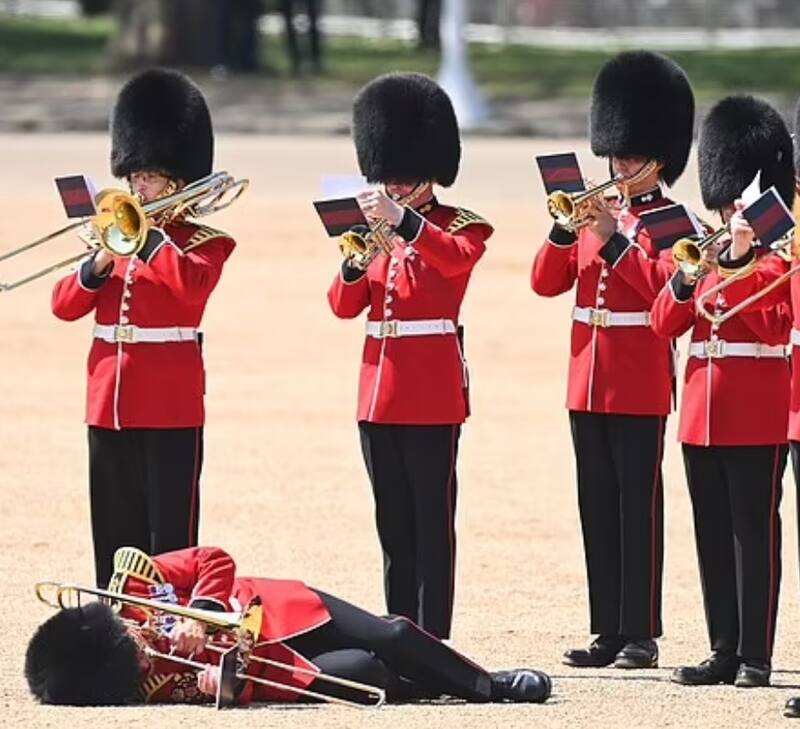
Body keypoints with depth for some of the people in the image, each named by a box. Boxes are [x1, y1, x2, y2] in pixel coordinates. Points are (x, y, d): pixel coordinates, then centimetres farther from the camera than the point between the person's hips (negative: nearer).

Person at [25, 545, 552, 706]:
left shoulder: (130, 581, -20)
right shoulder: (153, 684, -27)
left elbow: (215, 561, -12)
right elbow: (251, 688, -26)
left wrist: (202, 613, -27)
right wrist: (224, 682, -47)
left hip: (276, 610, 4)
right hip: (279, 662, -4)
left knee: (391, 637, -2)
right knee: (361, 674, -18)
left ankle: (489, 685, 29)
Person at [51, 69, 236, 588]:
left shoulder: (205, 243, 0)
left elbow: (193, 285, -23)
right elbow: (66, 307, 9)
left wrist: (149, 235, -16)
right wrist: (98, 265, -8)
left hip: (171, 406, -6)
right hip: (110, 403, 6)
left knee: (170, 528, -4)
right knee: (116, 530, 8)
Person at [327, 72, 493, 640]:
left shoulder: (460, 226, -1)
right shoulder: (379, 228, 15)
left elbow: (456, 259, -25)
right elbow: (344, 306, 8)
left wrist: (403, 220, -35)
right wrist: (357, 257, -11)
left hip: (432, 392, -6)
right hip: (380, 390, 6)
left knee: (432, 520, -5)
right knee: (393, 524, 9)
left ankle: (432, 639, -6)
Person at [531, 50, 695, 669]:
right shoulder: (596, 212, 15)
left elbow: (661, 286, -18)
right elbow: (547, 283, 8)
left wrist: (612, 237, -21)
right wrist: (565, 230, -7)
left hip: (640, 386, -7)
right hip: (589, 383, 7)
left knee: (638, 506, -5)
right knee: (598, 508, 7)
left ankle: (641, 634, -3)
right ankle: (608, 631, 12)